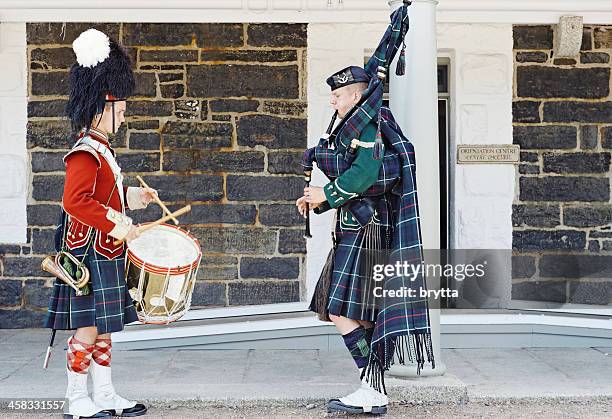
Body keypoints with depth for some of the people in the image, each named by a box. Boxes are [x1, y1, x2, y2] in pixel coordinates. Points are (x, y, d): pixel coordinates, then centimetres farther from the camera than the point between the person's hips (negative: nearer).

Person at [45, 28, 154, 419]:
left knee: (103, 328, 13)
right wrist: (117, 226, -25)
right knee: (87, 328, -4)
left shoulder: (102, 150, 15)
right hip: (89, 253, -10)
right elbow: (75, 202, -25)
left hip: (106, 252, 10)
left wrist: (132, 195, 15)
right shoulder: (86, 153, -16)